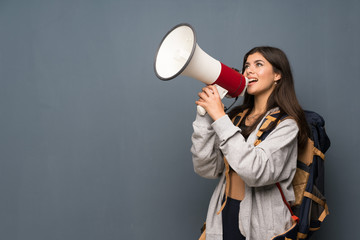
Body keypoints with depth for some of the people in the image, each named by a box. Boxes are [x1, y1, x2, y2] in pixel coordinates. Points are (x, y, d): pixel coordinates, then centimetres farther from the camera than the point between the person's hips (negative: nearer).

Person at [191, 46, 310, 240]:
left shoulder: (286, 124, -10)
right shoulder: (235, 116, 5)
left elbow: (255, 172, -26)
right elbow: (206, 169, -3)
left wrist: (220, 117, -23)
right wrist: (205, 115, -10)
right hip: (223, 218, 5)